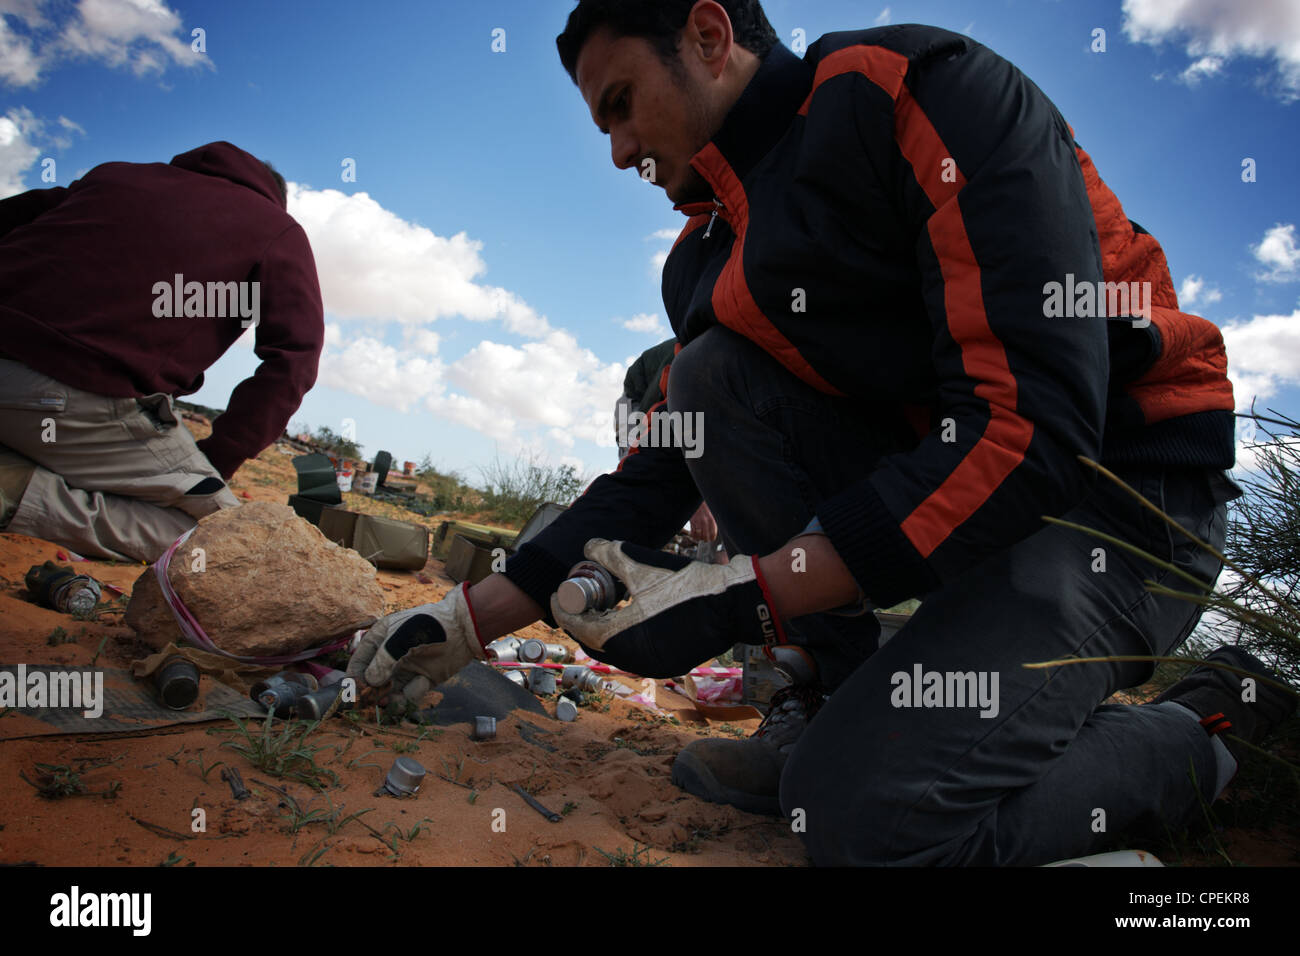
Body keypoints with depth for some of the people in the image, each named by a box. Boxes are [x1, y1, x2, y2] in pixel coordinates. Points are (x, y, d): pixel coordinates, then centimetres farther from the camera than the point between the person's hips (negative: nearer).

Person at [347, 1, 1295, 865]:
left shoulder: (924, 87, -16)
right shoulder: (711, 249, 8)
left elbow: (1031, 425, -26)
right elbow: (656, 477, 12)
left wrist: (743, 598, -28)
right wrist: (473, 618, 8)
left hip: (1126, 499, -7)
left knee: (866, 810, -25)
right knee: (711, 376, -8)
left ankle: (1190, 736, 2)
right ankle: (842, 702, -4)